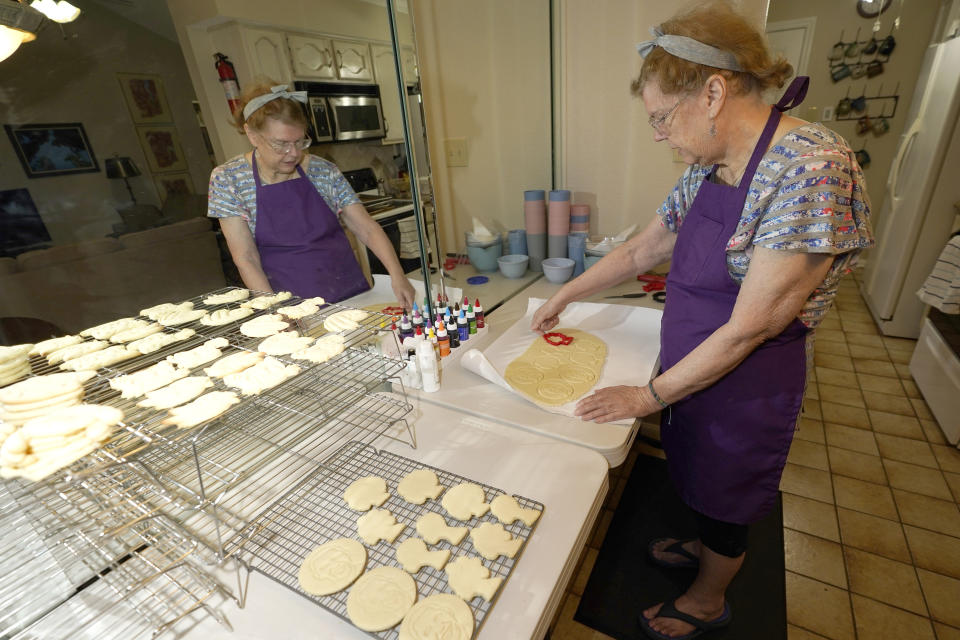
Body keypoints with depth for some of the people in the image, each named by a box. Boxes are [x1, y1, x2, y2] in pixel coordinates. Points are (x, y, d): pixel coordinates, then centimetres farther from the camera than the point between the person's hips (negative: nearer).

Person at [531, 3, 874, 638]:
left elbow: (749, 328, -27)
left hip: (747, 387, -6)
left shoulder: (812, 168, -27)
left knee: (724, 500, 18)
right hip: (692, 369, 7)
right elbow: (640, 250, 8)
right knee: (699, 478, 28)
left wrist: (650, 395, -19)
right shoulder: (706, 169, -1)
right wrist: (564, 296, 12)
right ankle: (702, 546, 59)